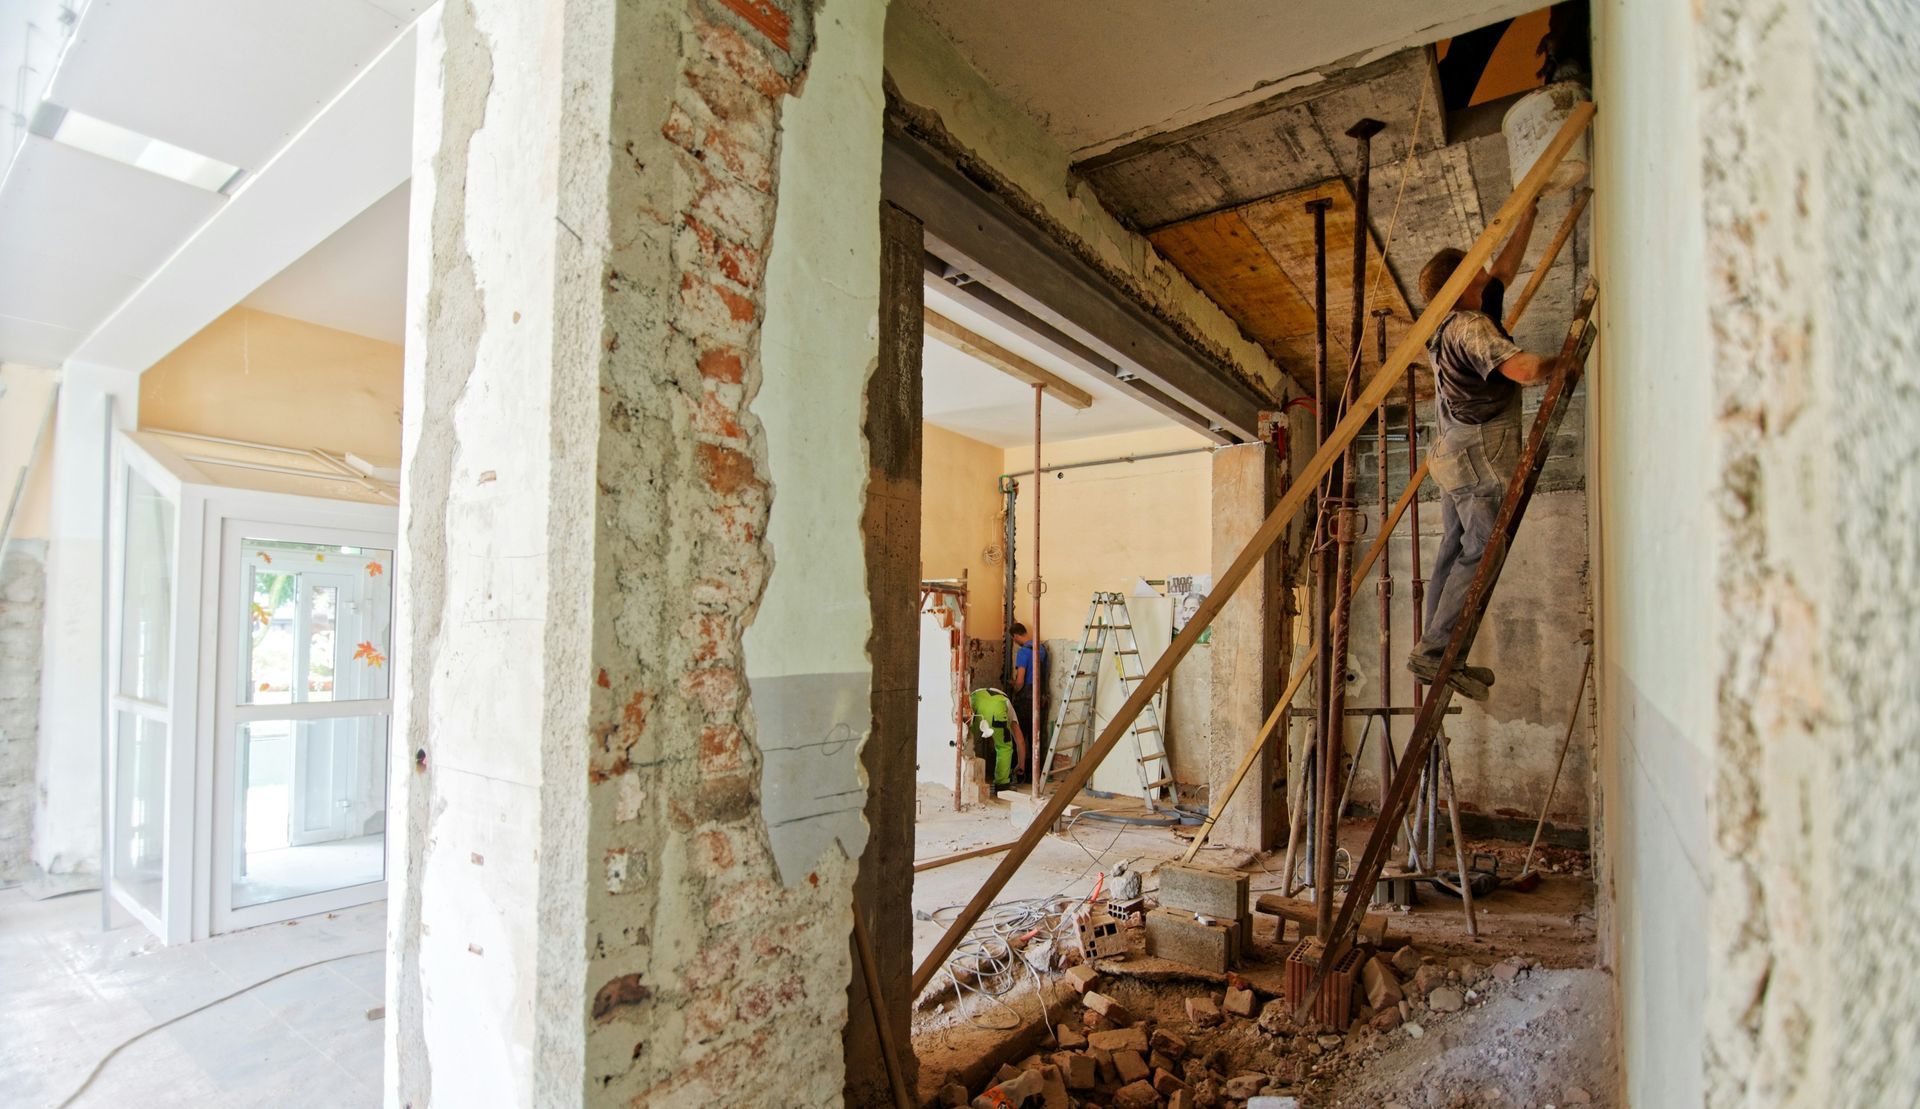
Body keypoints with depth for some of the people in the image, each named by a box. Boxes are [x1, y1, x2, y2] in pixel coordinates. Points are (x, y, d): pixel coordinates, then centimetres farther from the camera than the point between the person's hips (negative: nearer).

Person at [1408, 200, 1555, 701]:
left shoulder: (1454, 325, 16)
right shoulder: (1471, 327, -13)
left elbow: (1504, 270, 30)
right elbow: (1524, 369, -25)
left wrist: (1527, 218, 33)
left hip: (1458, 458, 10)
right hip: (1481, 459, -10)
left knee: (1454, 553, 8)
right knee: (1480, 553, -9)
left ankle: (1439, 657, 11)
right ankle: (1432, 649, -10)